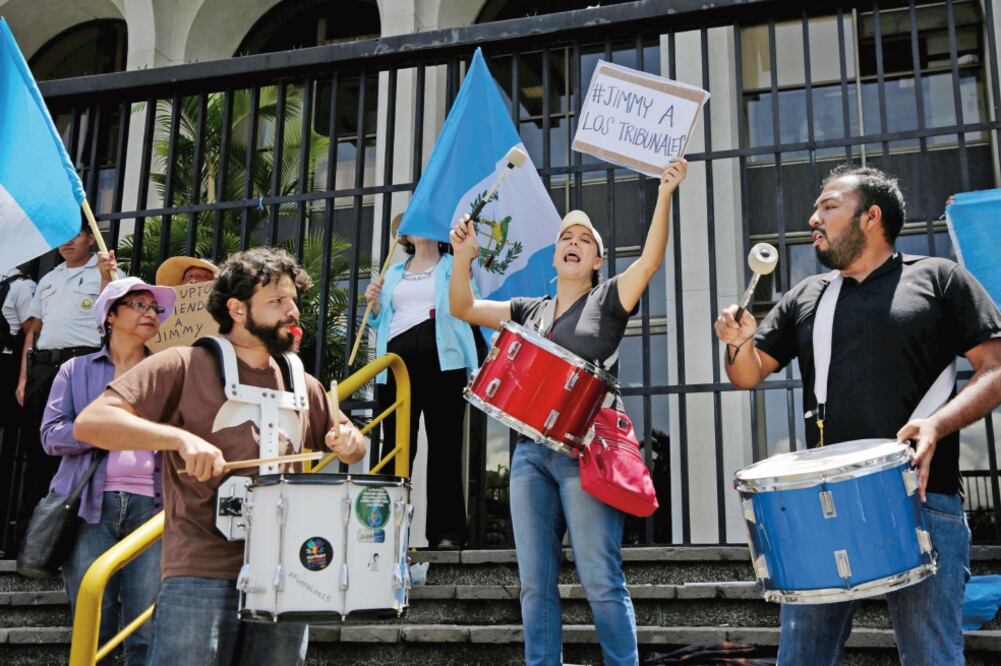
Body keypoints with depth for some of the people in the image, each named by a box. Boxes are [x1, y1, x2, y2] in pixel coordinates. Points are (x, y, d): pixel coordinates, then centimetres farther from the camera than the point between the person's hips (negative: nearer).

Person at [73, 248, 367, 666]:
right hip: (202, 577, -5)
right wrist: (181, 436, -23)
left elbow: (351, 447, 28)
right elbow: (90, 422, -9)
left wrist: (350, 442, 3)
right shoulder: (185, 366, -1)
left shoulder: (302, 386, 15)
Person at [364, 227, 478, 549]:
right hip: (397, 360, 4)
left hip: (442, 361, -3)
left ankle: (446, 532, -4)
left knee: (444, 446, -5)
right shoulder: (394, 273, 25)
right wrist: (374, 304, 5)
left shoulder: (453, 267, 14)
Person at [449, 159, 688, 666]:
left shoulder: (608, 300, 7)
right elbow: (463, 308, 14)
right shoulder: (528, 310, 18)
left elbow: (650, 261, -9)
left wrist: (664, 194, -20)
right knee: (535, 584, 6)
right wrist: (463, 258, -2)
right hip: (530, 453, 5)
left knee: (600, 582, -6)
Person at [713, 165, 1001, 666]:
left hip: (922, 501, -4)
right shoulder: (804, 296, 17)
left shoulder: (939, 278, 5)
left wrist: (937, 424, -17)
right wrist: (739, 344, -7)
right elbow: (749, 375, 16)